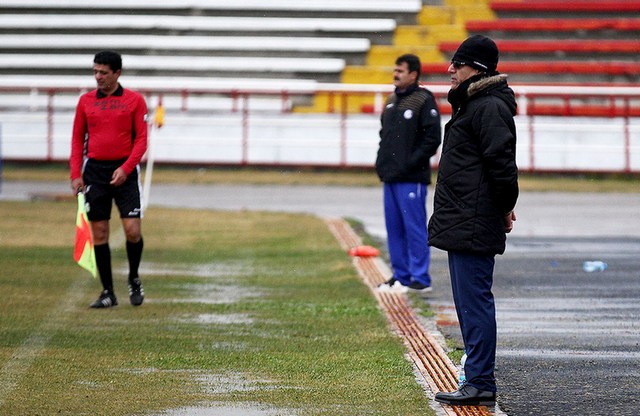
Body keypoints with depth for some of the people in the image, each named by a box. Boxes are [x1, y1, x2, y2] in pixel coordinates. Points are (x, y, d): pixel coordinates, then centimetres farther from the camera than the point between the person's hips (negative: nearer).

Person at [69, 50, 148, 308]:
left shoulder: (134, 101, -1)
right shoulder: (86, 101, 7)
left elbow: (141, 139, -3)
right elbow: (77, 139, 9)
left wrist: (125, 168, -15)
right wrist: (75, 174, 0)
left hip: (124, 173, -2)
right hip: (94, 171, 2)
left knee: (132, 230, -9)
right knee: (99, 235, 2)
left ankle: (134, 281, 16)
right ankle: (107, 292, 9)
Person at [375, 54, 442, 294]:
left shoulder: (423, 100, -8)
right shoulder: (392, 100, 16)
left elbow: (433, 139, -13)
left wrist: (411, 163, -16)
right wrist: (381, 162, 12)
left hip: (412, 179, -8)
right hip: (390, 176, 8)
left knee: (414, 228, -6)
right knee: (394, 228, 10)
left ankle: (420, 279, -3)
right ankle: (400, 276, 17)